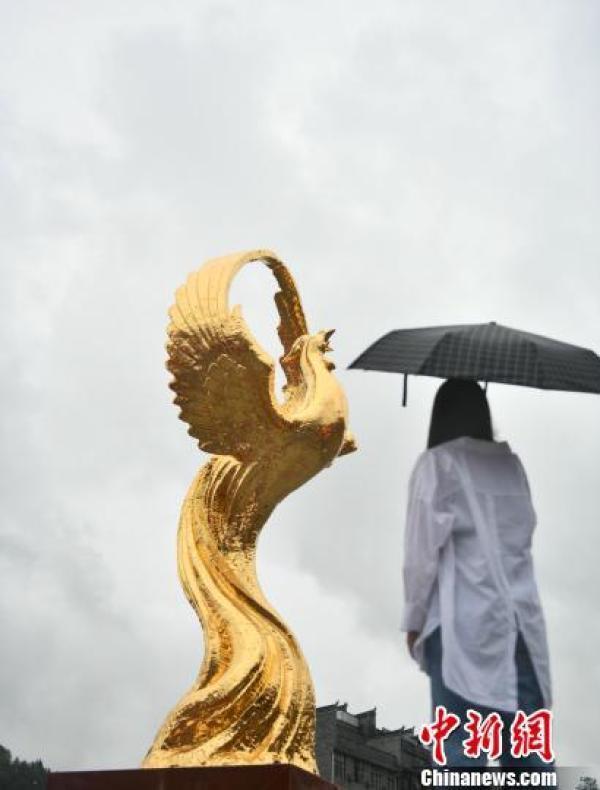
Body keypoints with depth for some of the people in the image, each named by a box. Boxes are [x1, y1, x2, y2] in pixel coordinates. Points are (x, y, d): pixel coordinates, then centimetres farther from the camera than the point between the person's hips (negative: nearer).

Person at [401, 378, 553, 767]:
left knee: (463, 748, -3)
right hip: (522, 619, 5)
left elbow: (423, 549, -5)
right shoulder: (511, 462, 14)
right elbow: (525, 531, 11)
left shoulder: (436, 463, -2)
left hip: (462, 622, -5)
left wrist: (414, 620, 1)